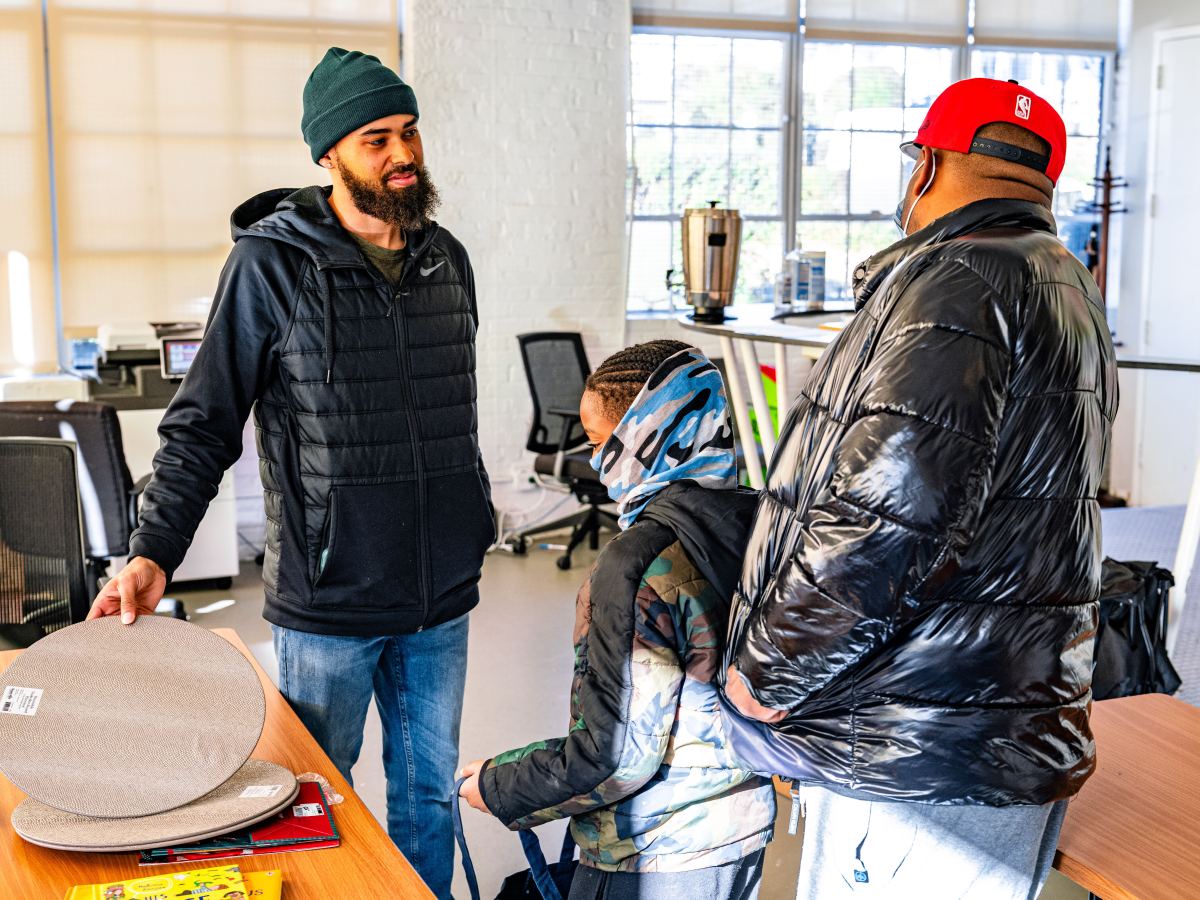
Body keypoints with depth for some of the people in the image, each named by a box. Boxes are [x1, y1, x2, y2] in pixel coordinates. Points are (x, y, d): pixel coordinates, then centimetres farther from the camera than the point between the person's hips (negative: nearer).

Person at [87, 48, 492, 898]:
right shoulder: (270, 265, -11)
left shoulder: (447, 260, 6)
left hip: (441, 601, 5)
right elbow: (202, 427, -10)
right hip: (326, 604, -4)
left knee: (430, 793, 18)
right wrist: (152, 555, -20)